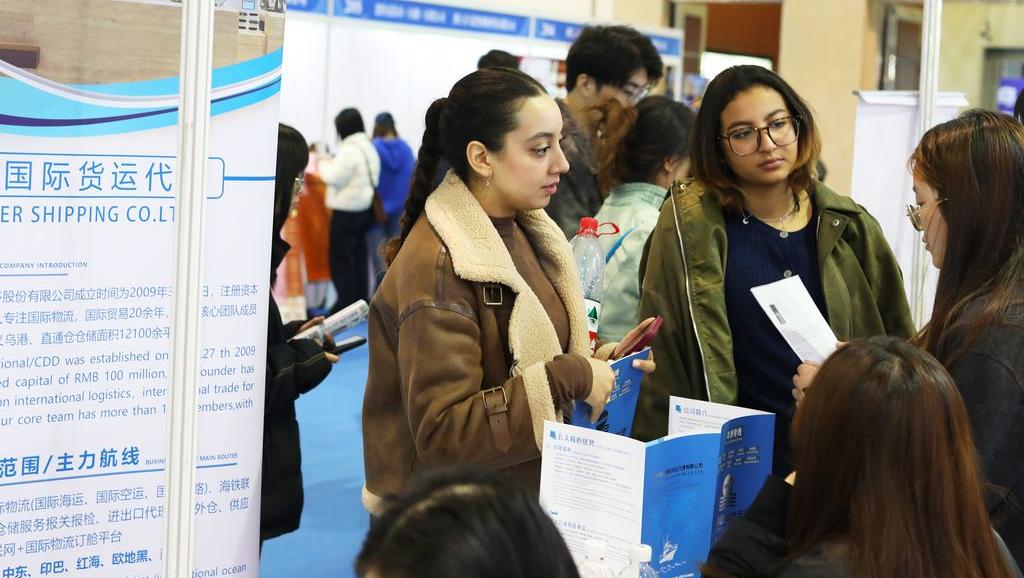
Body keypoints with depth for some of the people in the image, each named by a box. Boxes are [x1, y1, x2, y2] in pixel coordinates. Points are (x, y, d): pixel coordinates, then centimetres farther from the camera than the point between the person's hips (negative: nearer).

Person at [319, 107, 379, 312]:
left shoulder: (349, 149, -17)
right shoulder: (369, 147, 12)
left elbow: (335, 178, -17)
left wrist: (323, 165, 0)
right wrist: (333, 163, 12)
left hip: (346, 211, -9)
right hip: (365, 208, 9)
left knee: (341, 258, -2)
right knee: (359, 256, 13)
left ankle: (346, 302, -2)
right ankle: (361, 301, 16)